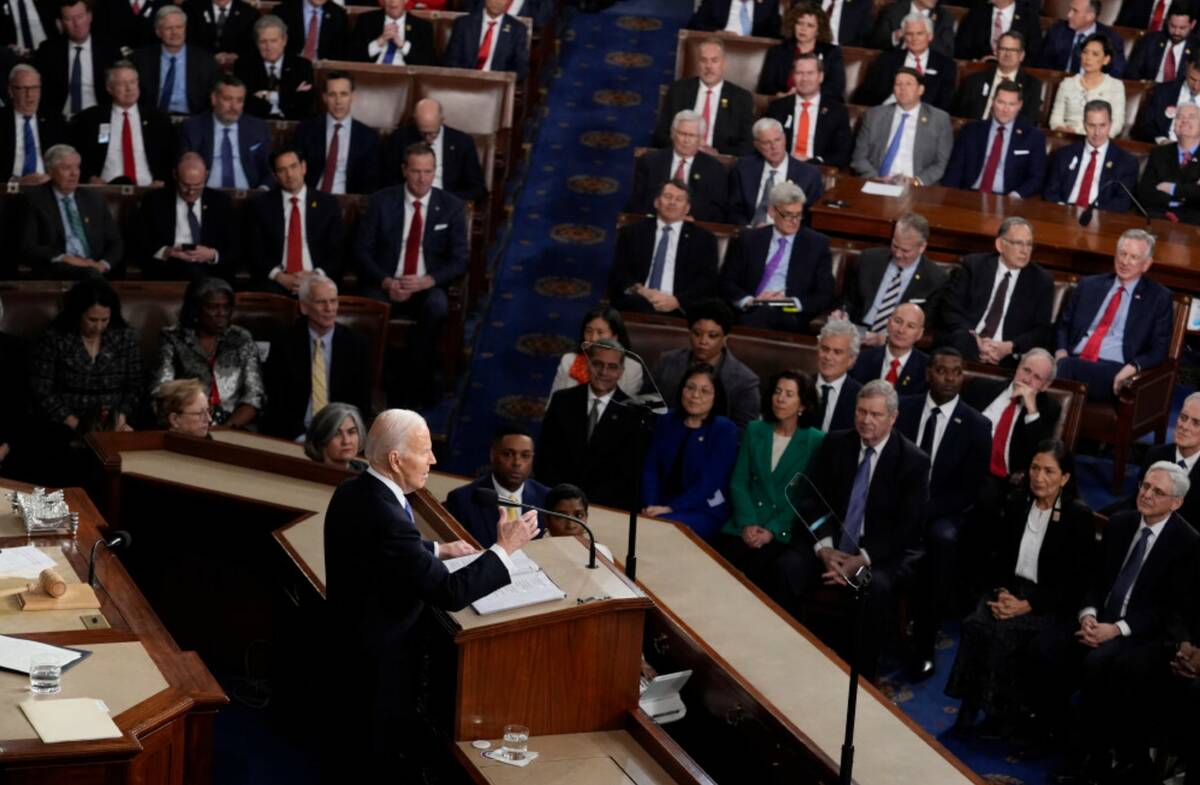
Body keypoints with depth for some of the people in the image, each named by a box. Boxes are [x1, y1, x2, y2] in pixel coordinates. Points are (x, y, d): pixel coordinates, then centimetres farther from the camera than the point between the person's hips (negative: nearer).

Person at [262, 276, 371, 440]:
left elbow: (362, 402, 7)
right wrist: (299, 436, -13)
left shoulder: (356, 345, 7)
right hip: (293, 435, 1)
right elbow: (276, 399, 2)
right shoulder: (284, 345, 5)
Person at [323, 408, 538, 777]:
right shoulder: (386, 519, -33)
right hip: (380, 660, -9)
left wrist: (437, 549, 14)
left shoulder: (353, 492, -3)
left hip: (347, 634, 9)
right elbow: (450, 593, -29)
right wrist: (504, 549, -20)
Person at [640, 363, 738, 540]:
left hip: (704, 512, -4)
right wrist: (650, 506, -11)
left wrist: (669, 508, -18)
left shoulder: (725, 430, -3)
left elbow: (710, 482, -11)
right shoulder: (667, 422, 12)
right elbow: (650, 469, 7)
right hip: (661, 507, 4)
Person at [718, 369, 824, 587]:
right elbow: (738, 481, 8)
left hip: (784, 531, -3)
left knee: (754, 571, -28)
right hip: (745, 525, 3)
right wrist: (747, 523, -8)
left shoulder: (816, 441, 1)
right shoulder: (754, 430, 12)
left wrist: (772, 530, -12)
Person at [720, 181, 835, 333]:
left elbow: (826, 297, 7)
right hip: (750, 312, 2)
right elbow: (727, 283, 11)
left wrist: (792, 303, -11)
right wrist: (749, 300, -10)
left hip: (790, 316, -1)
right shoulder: (748, 239, 15)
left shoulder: (817, 244, 11)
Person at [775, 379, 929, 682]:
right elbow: (816, 501, 3)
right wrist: (824, 549, -16)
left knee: (876, 586, -36)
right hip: (832, 541, 4)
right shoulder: (834, 444, 4)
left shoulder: (913, 461, -7)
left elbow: (908, 528, -11)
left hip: (883, 551, -3)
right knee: (787, 566, -25)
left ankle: (863, 676, -23)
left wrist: (862, 560, -22)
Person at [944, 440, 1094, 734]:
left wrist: (1028, 605, -18)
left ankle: (1002, 715, -17)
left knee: (1004, 631, -31)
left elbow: (1076, 580, -10)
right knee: (975, 624, -26)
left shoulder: (1079, 516, -7)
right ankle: (970, 708, -20)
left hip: (1051, 603, -4)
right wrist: (1002, 593, -8)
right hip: (1011, 590, 5)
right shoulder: (1017, 504, 8)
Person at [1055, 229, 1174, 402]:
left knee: (1067, 368, -35)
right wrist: (1061, 352, 0)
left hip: (1114, 371, -3)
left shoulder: (1158, 297, 10)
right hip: (1073, 361, 3)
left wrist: (1132, 367, -15)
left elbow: (1159, 349, 5)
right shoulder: (1089, 285, 21)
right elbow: (1063, 325, 22)